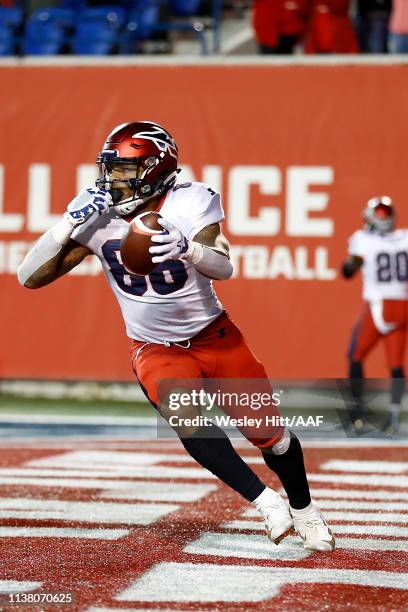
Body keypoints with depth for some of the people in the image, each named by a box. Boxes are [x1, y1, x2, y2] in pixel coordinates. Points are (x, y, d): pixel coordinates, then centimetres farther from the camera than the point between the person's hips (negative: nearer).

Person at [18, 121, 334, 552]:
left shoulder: (189, 203, -18)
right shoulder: (97, 218, -11)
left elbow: (223, 267, -33)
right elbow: (30, 277, -14)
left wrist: (187, 250, -54)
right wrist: (71, 221, -25)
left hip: (214, 337, -1)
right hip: (155, 350, 1)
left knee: (268, 432, 5)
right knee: (185, 418, -28)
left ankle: (303, 510, 32)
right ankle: (263, 500, -14)